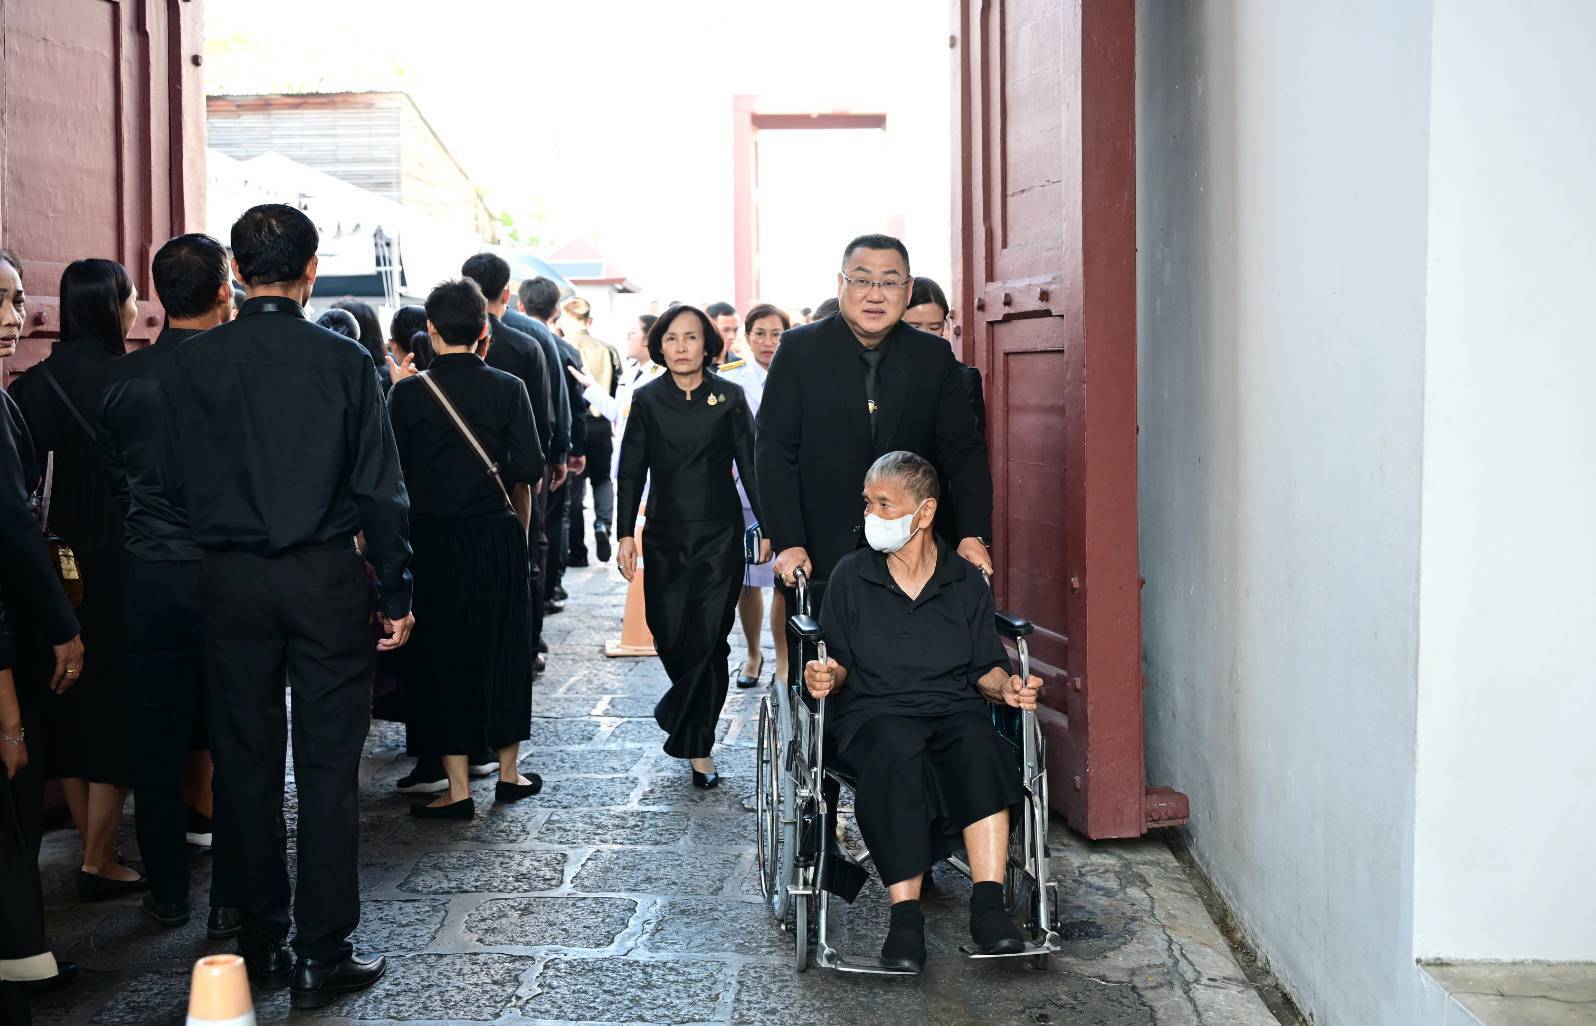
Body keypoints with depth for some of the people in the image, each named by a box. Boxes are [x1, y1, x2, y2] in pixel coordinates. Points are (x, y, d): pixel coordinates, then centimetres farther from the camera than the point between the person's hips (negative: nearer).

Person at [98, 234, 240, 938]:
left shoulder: (121, 377, -2)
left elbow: (114, 475, 9)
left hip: (149, 575, 3)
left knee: (156, 737, 13)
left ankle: (167, 893, 23)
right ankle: (231, 899, 12)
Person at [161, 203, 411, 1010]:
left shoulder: (191, 363, -2)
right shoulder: (342, 360, -6)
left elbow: (173, 481, 1)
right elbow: (379, 488, -5)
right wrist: (395, 593, 1)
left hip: (228, 579, 2)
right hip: (325, 575, -2)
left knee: (245, 761, 11)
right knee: (328, 764, 4)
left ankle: (260, 944, 22)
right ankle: (322, 955, 8)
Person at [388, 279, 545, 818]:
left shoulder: (409, 392, -7)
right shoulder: (508, 387, -5)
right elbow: (530, 469, -7)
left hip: (434, 541, -1)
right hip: (498, 536, 2)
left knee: (442, 654, 7)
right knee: (503, 648, 15)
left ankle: (458, 789, 8)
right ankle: (508, 772, 25)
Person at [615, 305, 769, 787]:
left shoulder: (729, 397, 0)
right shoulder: (647, 399, 4)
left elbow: (751, 466, 2)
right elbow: (631, 471, 6)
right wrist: (625, 534, 0)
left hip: (719, 535, -2)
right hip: (665, 537, 2)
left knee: (707, 639, -7)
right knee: (670, 638, 2)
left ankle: (696, 746, 5)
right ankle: (694, 723, 30)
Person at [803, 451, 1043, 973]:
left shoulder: (966, 581, 13)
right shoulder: (850, 576, 11)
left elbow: (984, 666, 14)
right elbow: (838, 662, 12)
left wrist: (1007, 687, -7)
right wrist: (827, 675, -11)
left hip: (954, 708, 1)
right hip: (875, 711, -1)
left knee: (980, 745, -35)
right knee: (897, 754, -38)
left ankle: (988, 906, -37)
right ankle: (905, 915, -36)